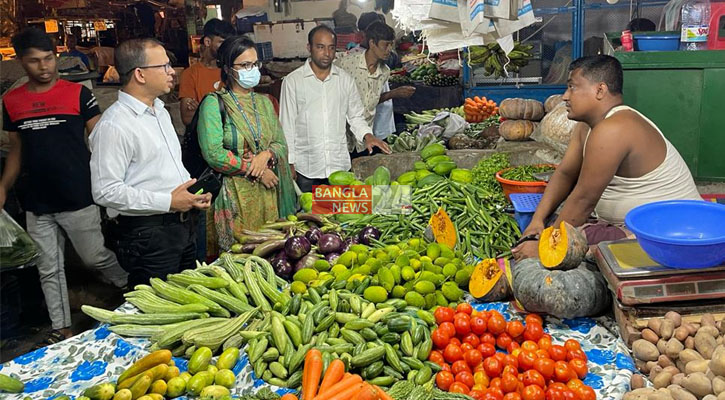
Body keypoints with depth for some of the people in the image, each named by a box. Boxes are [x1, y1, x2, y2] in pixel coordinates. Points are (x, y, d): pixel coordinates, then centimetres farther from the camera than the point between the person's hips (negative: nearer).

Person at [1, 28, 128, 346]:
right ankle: (61, 329, 25)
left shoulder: (78, 93, -4)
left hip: (78, 198, -4)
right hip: (36, 203, 4)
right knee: (49, 270, 11)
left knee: (96, 257, 2)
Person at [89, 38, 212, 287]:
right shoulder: (113, 126, -17)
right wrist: (168, 201, -20)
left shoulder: (160, 111, 13)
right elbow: (105, 191, -21)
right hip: (147, 236, -9)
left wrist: (192, 192, 6)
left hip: (182, 226, 9)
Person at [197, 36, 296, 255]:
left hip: (267, 193, 5)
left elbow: (281, 143, 14)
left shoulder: (264, 102, 15)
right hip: (233, 194, -5)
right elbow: (213, 154, -13)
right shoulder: (214, 103, -4)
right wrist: (255, 170, -10)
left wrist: (266, 155, -9)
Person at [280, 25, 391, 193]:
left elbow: (356, 116, 13)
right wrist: (290, 163, -3)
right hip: (306, 167, -2)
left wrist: (367, 135, -7)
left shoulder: (345, 79, 5)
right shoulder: (292, 81, -4)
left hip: (340, 164, 3)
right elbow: (287, 126, -1)